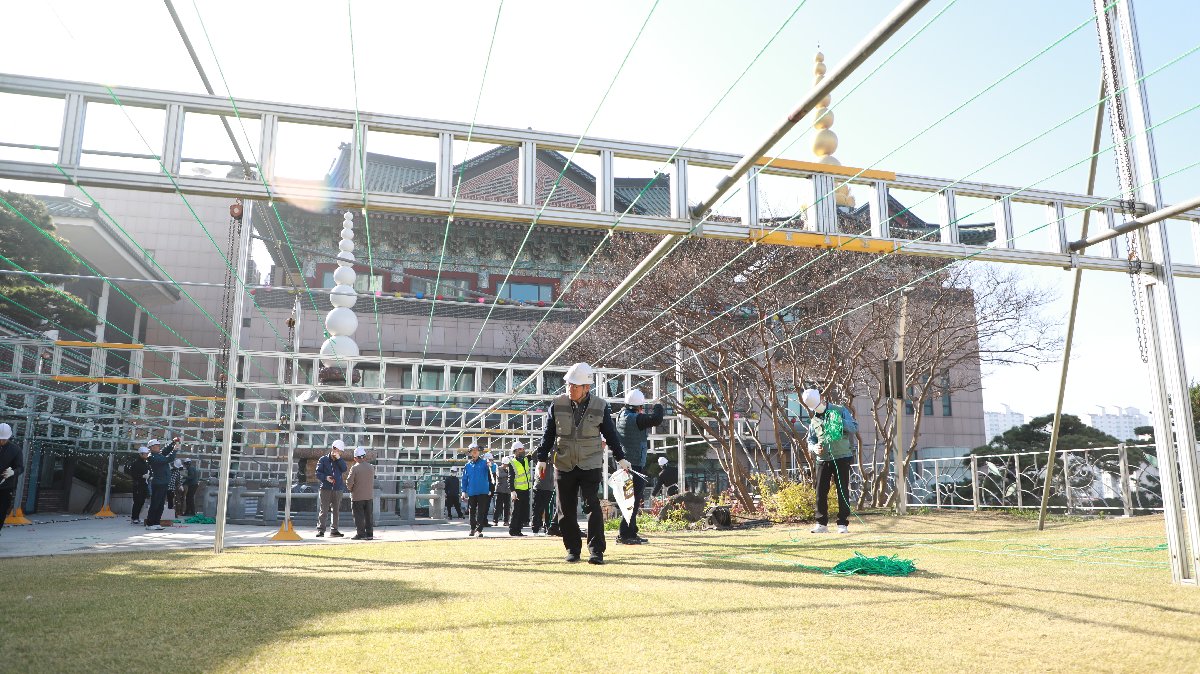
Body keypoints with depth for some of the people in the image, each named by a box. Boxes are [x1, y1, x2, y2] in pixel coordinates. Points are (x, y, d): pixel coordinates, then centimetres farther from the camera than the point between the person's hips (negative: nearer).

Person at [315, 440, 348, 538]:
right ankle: (321, 530, -5)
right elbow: (318, 473, 0)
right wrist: (325, 477, -17)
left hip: (337, 489, 3)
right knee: (323, 510, -8)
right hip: (326, 489, -3)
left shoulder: (340, 461, 13)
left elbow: (344, 470, -7)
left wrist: (339, 458, -11)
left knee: (336, 510, 7)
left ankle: (334, 530, 13)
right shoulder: (323, 460, 5)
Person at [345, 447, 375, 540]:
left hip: (357, 496, -5)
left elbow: (349, 482, -14)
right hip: (369, 495, 5)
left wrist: (350, 488, 5)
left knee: (359, 516, 3)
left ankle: (361, 534, 4)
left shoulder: (354, 468, -14)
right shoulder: (371, 467, 1)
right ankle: (369, 534, 12)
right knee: (368, 515, 10)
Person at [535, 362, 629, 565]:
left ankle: (596, 550, -5)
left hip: (591, 465, -2)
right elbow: (548, 434, 5)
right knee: (566, 510, 6)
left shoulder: (600, 407, -3)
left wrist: (620, 458, 9)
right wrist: (542, 459, 1)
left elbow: (611, 434, 7)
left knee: (592, 506, -11)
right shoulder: (557, 404, -1)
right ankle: (573, 549, 21)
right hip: (564, 466, 2)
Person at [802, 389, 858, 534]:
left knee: (843, 491, -1)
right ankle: (821, 524, 10)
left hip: (842, 458, -4)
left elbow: (855, 428, -5)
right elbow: (810, 440, 15)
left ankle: (843, 524, 6)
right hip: (823, 460, 4)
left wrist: (840, 421, -22)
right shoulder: (814, 420, 12)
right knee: (820, 492, 2)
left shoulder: (840, 411, 0)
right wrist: (814, 447, -8)